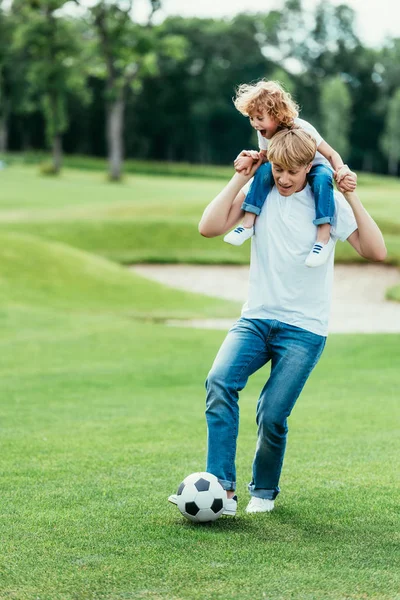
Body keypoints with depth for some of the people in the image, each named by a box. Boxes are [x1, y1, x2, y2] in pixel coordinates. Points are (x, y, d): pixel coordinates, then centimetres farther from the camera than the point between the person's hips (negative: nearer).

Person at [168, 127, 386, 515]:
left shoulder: (328, 202, -3)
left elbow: (375, 252, -10)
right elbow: (209, 228, -7)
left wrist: (351, 197, -16)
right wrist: (240, 178, -8)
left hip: (304, 327, -2)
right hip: (256, 318, 2)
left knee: (272, 415, -12)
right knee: (219, 382, -25)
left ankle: (264, 491, 17)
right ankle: (222, 490, -24)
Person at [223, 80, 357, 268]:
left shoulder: (302, 129, -29)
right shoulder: (263, 133, -14)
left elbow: (331, 154, -26)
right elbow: (265, 156, 0)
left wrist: (342, 171, -46)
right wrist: (252, 157, -24)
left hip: (315, 166, -4)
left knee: (322, 179, -38)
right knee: (264, 170, -25)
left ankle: (324, 237, -38)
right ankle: (248, 224, -23)